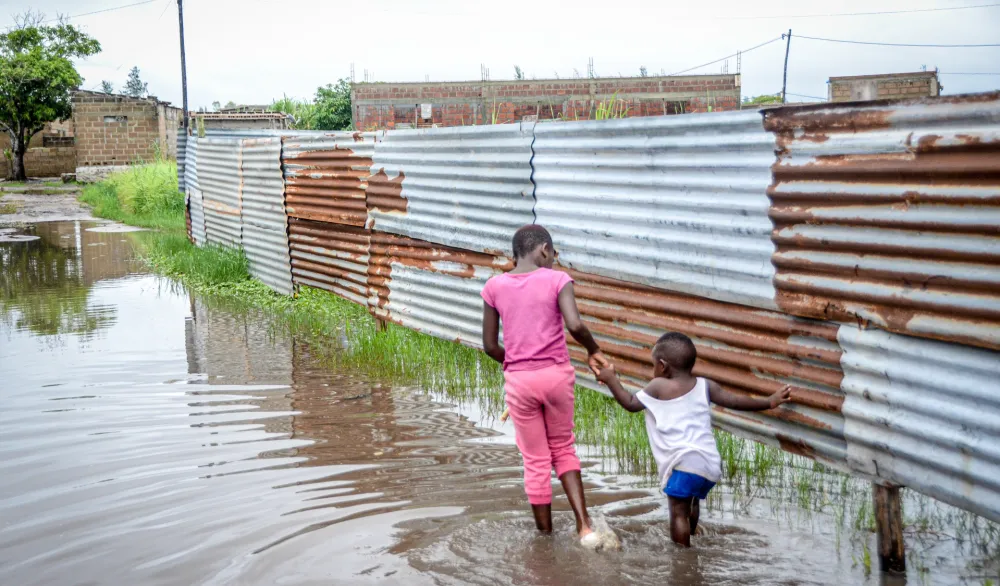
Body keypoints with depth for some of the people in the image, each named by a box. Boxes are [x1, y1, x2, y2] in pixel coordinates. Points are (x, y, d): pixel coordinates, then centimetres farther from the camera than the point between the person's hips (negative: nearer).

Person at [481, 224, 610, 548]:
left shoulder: (494, 286, 1)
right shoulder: (557, 279, -5)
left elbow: (490, 345, 3)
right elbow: (575, 325, -20)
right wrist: (594, 351, -3)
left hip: (518, 380, 1)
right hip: (556, 375, -1)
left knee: (536, 461, 13)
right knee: (563, 448, 20)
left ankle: (545, 535, 21)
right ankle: (584, 525, 7)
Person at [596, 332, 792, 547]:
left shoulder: (659, 386, 2)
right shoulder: (704, 386, 14)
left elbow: (631, 403, 9)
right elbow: (735, 401, 17)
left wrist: (611, 379, 21)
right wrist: (770, 402, 27)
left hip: (685, 462, -6)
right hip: (711, 464, 7)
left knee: (679, 512, -3)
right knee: (691, 504, 25)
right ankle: (686, 549, 33)